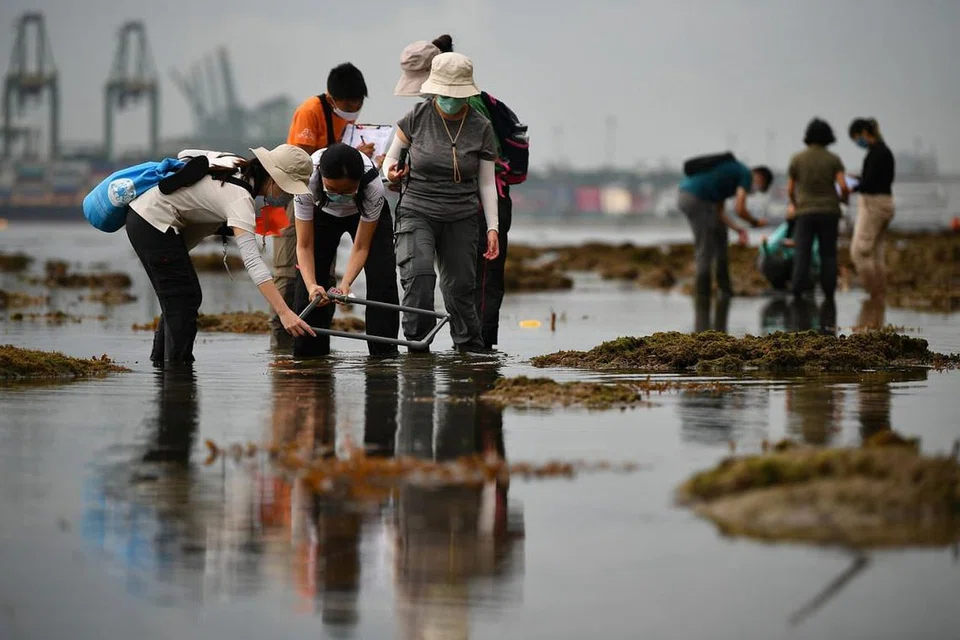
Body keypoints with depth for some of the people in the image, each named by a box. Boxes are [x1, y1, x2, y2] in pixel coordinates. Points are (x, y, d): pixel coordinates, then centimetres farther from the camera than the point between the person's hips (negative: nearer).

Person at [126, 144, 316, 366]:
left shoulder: (236, 164, 2)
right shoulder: (240, 198, -26)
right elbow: (252, 261, -37)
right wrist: (284, 312, -44)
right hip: (155, 224, -10)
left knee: (176, 299, 15)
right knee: (184, 300, -9)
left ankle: (161, 361, 22)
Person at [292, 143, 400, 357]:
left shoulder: (373, 186, -41)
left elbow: (361, 247, -32)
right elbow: (304, 246, -33)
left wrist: (345, 283, -47)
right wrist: (312, 285, -48)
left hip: (366, 212, -1)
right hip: (323, 213, 1)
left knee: (382, 278, -16)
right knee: (307, 284, -11)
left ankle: (384, 353, -10)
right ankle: (307, 355, 0)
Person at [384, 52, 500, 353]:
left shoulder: (481, 128, 0)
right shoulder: (418, 117, -3)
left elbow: (487, 183, 5)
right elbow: (392, 155, 10)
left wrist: (493, 227, 1)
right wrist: (391, 171, -14)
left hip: (461, 218, 2)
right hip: (417, 212, -2)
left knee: (459, 287, 3)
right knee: (419, 275, -23)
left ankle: (472, 348, 20)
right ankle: (417, 345, -16)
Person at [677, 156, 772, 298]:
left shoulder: (729, 172, 28)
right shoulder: (746, 174, 2)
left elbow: (719, 212, 26)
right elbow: (739, 209, -8)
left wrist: (738, 229, 17)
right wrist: (755, 222, 11)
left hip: (685, 196, 10)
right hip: (695, 199, -10)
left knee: (720, 232, 20)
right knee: (705, 251, -4)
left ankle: (725, 289, 23)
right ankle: (703, 294, -1)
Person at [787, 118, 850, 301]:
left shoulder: (797, 159, 0)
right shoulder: (833, 159, -1)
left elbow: (790, 190, 3)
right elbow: (843, 186, -11)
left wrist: (795, 204, 24)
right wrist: (844, 198, 12)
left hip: (806, 213, 0)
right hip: (829, 212, 0)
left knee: (802, 255, -1)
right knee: (828, 255, 5)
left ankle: (798, 293, -11)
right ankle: (829, 293, 0)